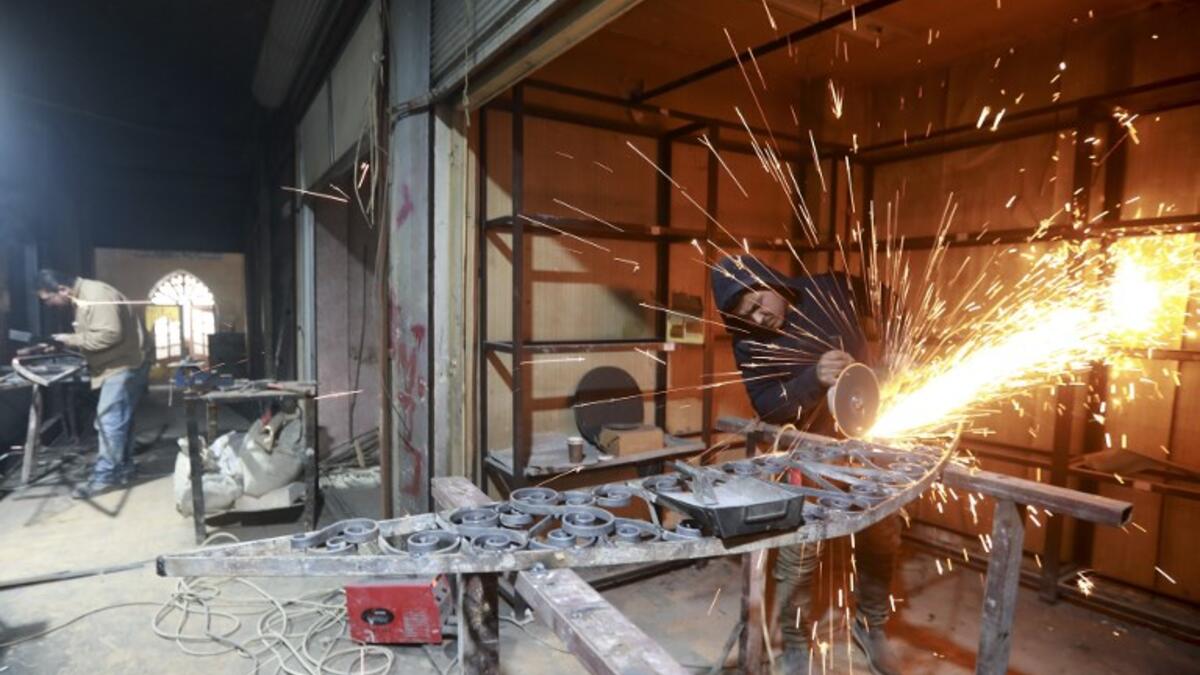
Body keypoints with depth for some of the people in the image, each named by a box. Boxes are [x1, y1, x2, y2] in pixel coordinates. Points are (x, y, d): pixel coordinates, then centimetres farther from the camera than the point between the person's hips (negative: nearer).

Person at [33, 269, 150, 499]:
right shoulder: (82, 297, 14)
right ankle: (124, 468, 23)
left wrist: (73, 339, -17)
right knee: (119, 419, 15)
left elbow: (109, 334, -28)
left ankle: (103, 477, -1)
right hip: (117, 365, 11)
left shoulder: (96, 295, -20)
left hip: (124, 364, -11)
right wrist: (71, 341, 5)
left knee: (109, 420, -7)